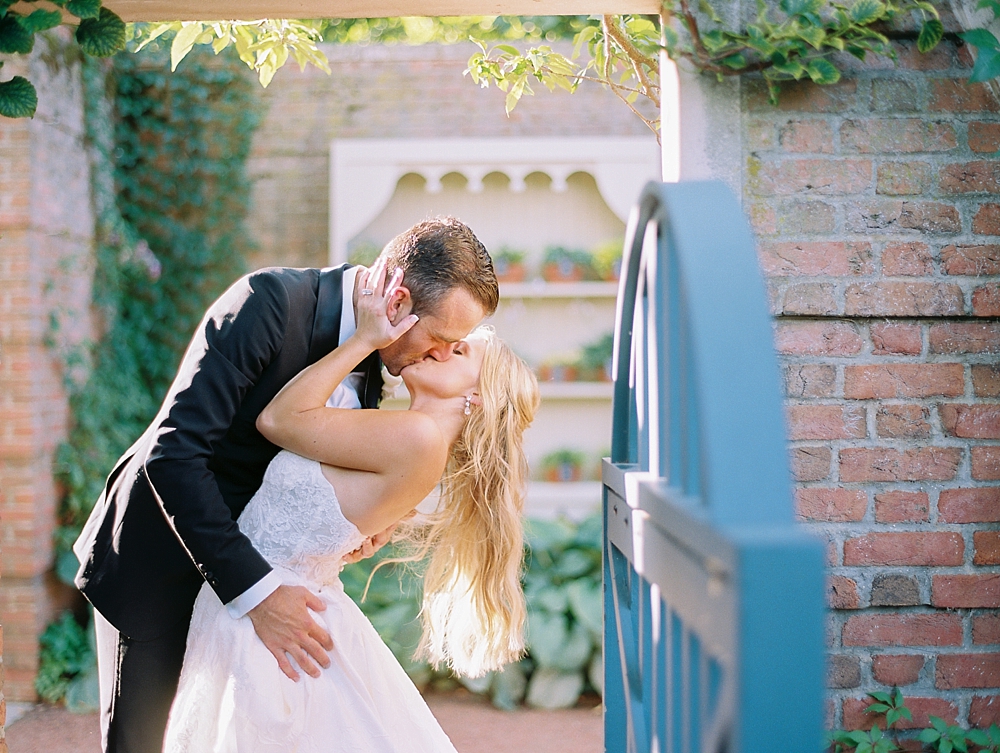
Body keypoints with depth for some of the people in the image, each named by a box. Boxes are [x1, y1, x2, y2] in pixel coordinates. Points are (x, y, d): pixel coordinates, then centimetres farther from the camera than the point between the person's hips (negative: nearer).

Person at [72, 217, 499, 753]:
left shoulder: (373, 361, -3)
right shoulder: (269, 301, -27)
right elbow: (173, 451, -32)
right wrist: (254, 590, -34)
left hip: (248, 563, 7)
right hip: (155, 562, -6)